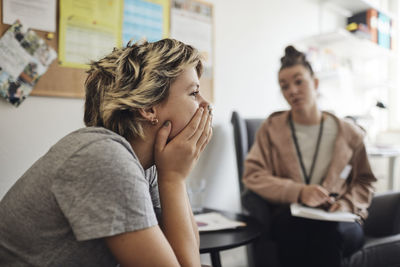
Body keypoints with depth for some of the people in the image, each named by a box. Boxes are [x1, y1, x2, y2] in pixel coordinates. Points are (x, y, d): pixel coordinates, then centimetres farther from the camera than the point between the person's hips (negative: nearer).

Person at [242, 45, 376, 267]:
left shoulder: (349, 133, 11)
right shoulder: (272, 128, 8)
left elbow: (365, 181, 18)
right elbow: (252, 175, -2)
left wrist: (347, 203, -5)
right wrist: (299, 192, -15)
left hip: (339, 221, 1)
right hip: (290, 218, 0)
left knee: (326, 229, -36)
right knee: (299, 226, -36)